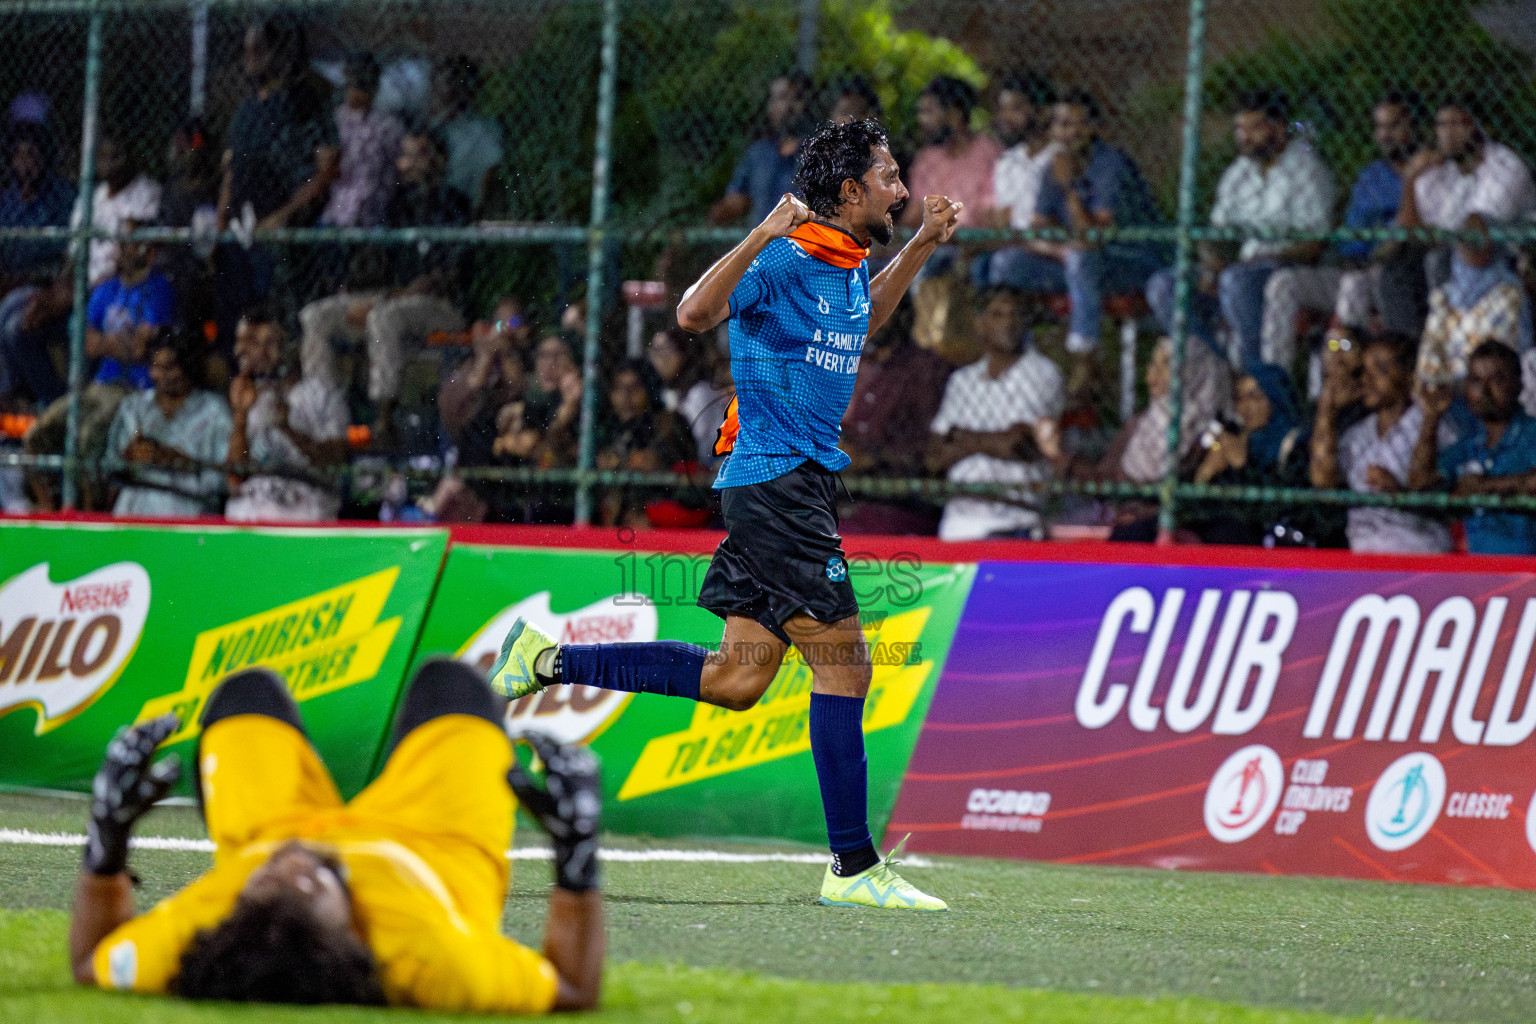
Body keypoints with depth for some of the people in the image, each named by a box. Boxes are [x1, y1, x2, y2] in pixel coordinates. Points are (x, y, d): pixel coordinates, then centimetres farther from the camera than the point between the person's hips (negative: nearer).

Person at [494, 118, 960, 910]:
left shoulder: (848, 264, 13)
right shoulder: (786, 258, -14)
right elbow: (693, 314, -27)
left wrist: (923, 245, 27)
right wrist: (760, 236, -37)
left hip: (805, 480, 9)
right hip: (777, 480, -9)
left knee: (736, 680, 8)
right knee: (842, 666, -9)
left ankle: (549, 661, 16)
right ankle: (853, 868, -5)